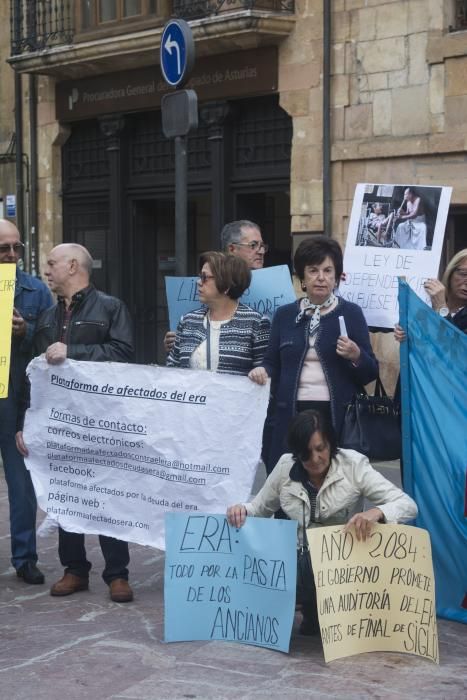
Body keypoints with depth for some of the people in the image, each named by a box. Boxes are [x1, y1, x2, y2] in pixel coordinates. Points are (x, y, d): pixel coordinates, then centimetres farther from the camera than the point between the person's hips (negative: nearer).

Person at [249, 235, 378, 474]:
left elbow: (371, 372, 5)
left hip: (337, 416, -2)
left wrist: (356, 356, -14)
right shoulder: (284, 315, 12)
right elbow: (273, 364, 16)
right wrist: (262, 371, -5)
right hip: (290, 414, 2)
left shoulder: (350, 313, 5)